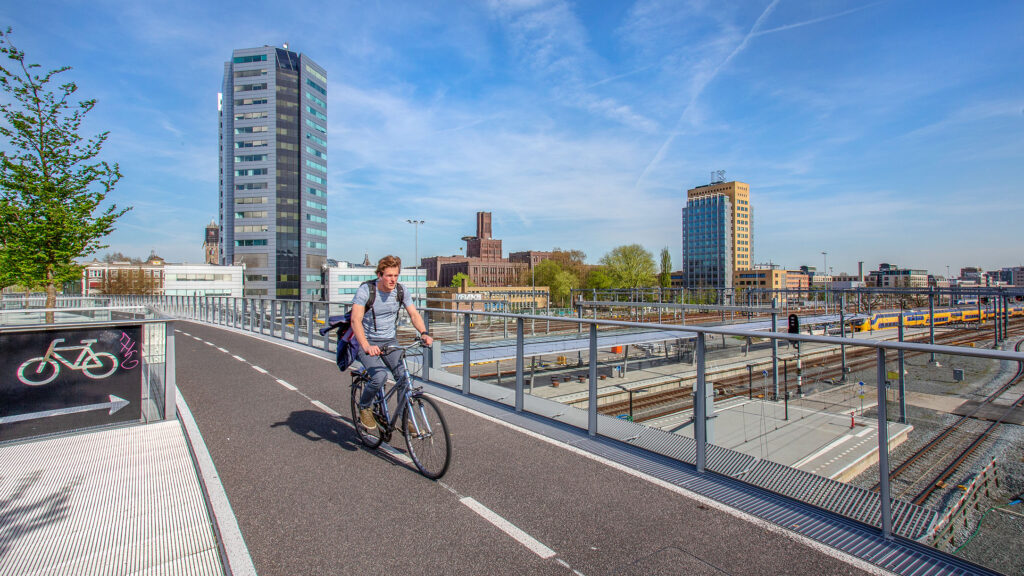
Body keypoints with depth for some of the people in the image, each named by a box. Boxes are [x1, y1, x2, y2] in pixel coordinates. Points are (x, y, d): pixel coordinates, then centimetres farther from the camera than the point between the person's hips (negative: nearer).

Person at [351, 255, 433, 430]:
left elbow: (414, 314, -5)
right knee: (380, 376, -26)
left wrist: (424, 333, -26)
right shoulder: (365, 289, -16)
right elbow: (356, 320, -25)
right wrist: (366, 346, -40)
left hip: (390, 341, 4)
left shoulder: (401, 291, -4)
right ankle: (364, 408, 4)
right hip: (367, 342, -4)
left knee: (404, 377, -10)